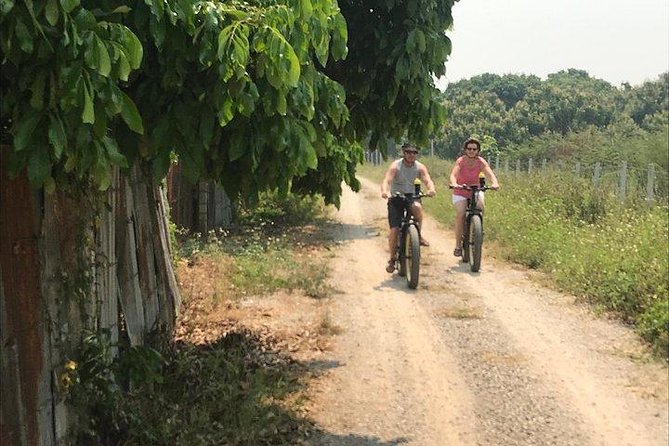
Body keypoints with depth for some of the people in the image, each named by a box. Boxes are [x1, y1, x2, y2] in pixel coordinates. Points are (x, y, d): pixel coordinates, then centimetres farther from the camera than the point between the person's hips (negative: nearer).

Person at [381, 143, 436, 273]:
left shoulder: (420, 167, -4)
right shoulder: (395, 166, -11)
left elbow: (427, 180, -19)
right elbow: (387, 180, -26)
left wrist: (431, 189, -43)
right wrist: (384, 191, -48)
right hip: (396, 199, -1)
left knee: (417, 206, -36)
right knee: (394, 230, -10)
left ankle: (418, 235, -15)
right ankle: (392, 260, 7)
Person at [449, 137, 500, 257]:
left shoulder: (481, 162, -12)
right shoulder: (460, 161, -16)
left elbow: (489, 174, -27)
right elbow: (453, 174, -32)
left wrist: (494, 183, -49)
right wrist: (454, 184, -55)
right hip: (460, 193, -2)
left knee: (480, 205, -29)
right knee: (460, 214, -22)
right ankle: (458, 246, -15)